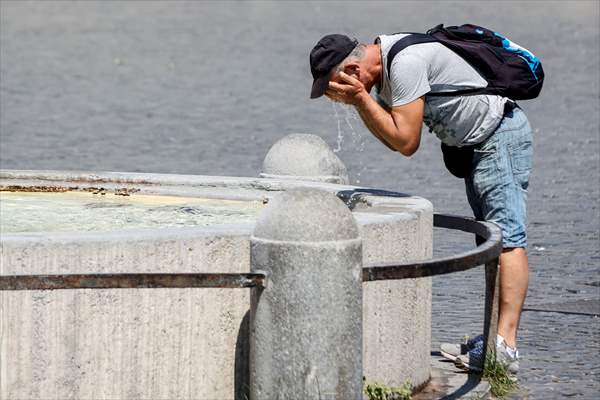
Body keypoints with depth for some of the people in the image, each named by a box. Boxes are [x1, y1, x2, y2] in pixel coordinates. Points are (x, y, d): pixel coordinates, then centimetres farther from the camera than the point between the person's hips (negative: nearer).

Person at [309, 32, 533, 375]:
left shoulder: (406, 63, -24)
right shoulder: (383, 65, 7)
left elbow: (406, 142, -23)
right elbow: (394, 140, 12)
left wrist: (361, 97, -19)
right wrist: (358, 101, -1)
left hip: (500, 136, -11)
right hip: (476, 142, 11)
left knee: (507, 238, -16)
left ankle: (505, 346, -24)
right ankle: (496, 336, 12)